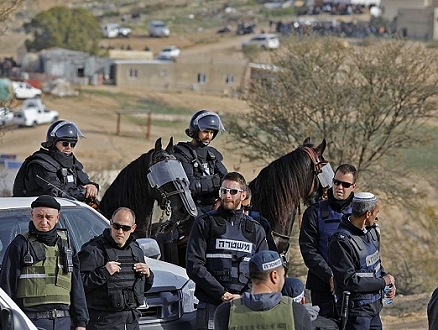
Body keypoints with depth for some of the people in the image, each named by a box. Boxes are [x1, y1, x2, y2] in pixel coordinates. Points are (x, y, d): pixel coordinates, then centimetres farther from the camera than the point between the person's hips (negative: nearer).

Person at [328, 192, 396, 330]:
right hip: (356, 311, -9)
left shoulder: (372, 231, 7)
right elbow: (349, 281, -23)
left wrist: (388, 281, 4)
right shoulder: (341, 241, -21)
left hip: (374, 308, 9)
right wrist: (382, 282, -15)